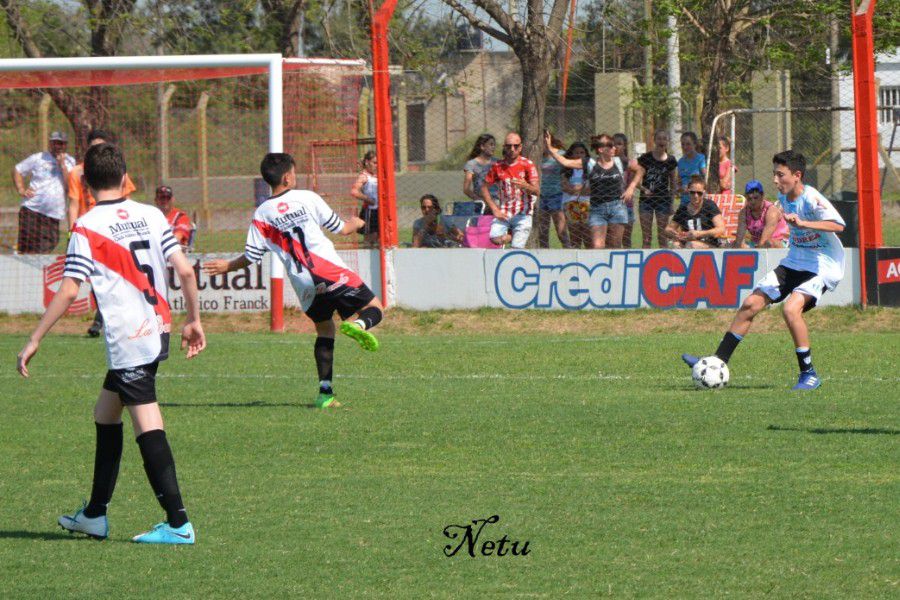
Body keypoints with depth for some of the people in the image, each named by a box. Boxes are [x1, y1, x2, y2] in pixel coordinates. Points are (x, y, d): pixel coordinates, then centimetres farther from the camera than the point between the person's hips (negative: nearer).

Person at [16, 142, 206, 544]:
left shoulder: (87, 228, -7)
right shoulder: (152, 216, 7)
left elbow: (68, 290, -12)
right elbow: (185, 271, 4)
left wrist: (34, 341, -7)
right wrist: (194, 320, 16)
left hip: (127, 338, -7)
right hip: (158, 330, 7)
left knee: (148, 426, -8)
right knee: (105, 412, 20)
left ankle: (178, 523, -14)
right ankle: (95, 515, 26)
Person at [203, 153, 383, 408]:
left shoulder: (262, 215, 5)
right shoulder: (307, 198, 1)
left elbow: (251, 257, 6)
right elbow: (341, 229, 7)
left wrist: (226, 266, 25)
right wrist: (355, 224, 31)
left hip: (306, 287, 3)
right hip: (332, 273, -3)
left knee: (324, 331, 20)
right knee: (373, 309, 8)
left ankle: (325, 390, 8)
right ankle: (358, 325, -28)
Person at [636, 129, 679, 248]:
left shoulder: (670, 161, 4)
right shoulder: (645, 158, -2)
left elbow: (673, 182, 10)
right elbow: (638, 178, -5)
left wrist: (672, 203, 6)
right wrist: (644, 189, -25)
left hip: (663, 199, 1)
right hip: (646, 199, -1)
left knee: (662, 236, 4)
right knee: (646, 237, -1)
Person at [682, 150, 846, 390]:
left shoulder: (811, 199, -22)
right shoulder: (783, 197, 4)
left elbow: (838, 225, -37)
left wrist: (802, 223, -44)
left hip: (823, 266, -8)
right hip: (794, 262, 8)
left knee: (791, 308, -29)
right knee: (751, 304, 0)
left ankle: (809, 374, -15)